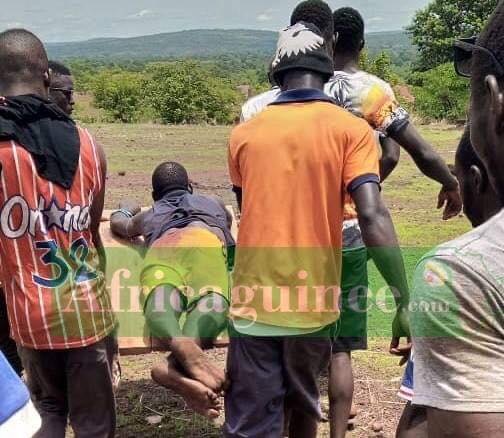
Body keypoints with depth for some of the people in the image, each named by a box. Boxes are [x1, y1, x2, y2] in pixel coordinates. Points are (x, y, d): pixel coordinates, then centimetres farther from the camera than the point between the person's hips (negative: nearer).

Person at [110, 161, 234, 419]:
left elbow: (117, 224, 63)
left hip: (160, 249, 1)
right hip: (201, 238, -1)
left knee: (160, 306, -27)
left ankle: (182, 348, -62)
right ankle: (176, 365, -58)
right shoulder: (214, 203, 43)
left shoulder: (149, 215, 43)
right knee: (212, 299, -27)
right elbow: (228, 222, 67)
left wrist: (127, 209, 84)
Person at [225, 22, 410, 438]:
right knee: (303, 402, 24)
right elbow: (373, 216, -16)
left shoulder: (244, 133, 3)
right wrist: (405, 300, -14)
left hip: (254, 301, 1)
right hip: (314, 302, 0)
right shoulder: (351, 129, -5)